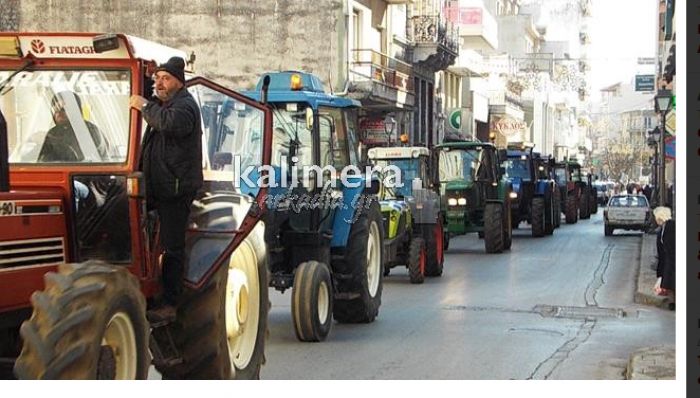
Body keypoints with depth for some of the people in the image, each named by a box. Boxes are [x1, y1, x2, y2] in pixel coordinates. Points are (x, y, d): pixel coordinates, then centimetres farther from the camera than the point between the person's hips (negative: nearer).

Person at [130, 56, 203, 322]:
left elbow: (169, 123, -33)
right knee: (169, 245, 13)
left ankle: (169, 305, -4)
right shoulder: (161, 104, 22)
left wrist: (145, 106, -21)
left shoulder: (185, 106, -11)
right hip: (159, 186, 10)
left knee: (172, 247, -7)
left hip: (177, 188, -10)